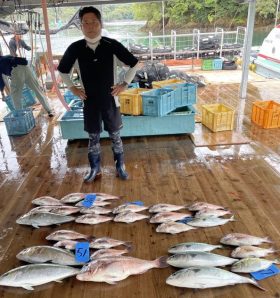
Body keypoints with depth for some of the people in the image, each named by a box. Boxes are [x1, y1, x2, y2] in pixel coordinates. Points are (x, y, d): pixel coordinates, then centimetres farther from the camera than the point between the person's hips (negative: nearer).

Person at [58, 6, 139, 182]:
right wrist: (73, 88, 5)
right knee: (93, 137, 12)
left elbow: (134, 64, 3)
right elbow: (62, 70, 13)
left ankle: (120, 167, 28)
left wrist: (124, 84, -2)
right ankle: (95, 169, 29)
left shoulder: (112, 45, -9)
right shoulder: (75, 48, -5)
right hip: (90, 102, 2)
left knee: (115, 136, 10)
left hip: (111, 100, -1)